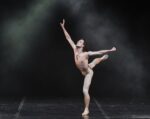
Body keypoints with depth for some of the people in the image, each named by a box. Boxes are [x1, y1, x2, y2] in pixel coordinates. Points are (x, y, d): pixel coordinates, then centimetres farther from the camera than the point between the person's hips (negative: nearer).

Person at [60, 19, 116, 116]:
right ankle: (103, 58, 64)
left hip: (88, 73, -7)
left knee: (85, 91, -13)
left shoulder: (86, 53, -26)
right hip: (84, 72, 7)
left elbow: (99, 52, -22)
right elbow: (68, 38, -11)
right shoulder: (75, 49, -12)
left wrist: (110, 50, -22)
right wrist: (63, 27, -13)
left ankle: (86, 110, -4)